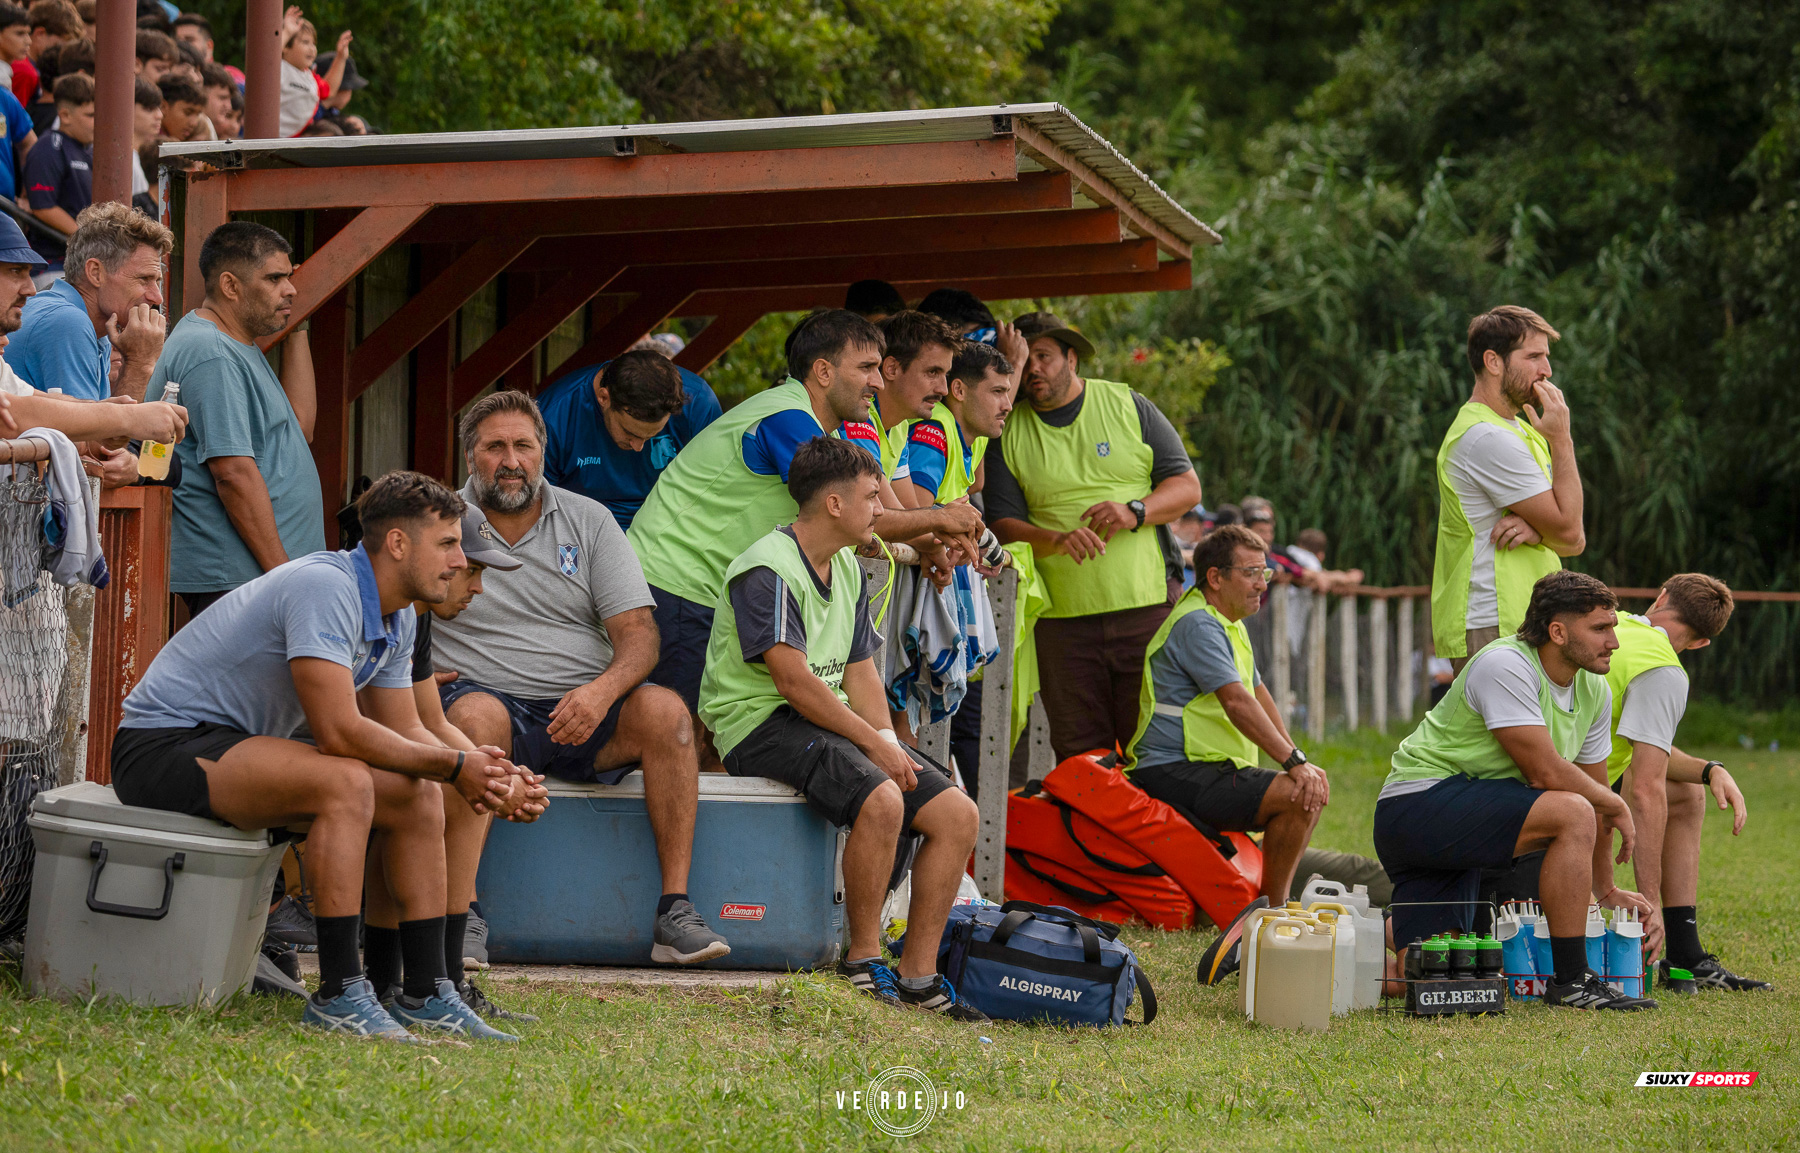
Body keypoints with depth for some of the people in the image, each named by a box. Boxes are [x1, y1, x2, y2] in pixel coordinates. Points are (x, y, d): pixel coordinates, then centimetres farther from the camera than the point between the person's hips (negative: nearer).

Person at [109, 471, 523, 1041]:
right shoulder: (324, 587, -25)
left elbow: (404, 735, 11)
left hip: (239, 746, 10)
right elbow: (337, 731, -31)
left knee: (420, 796, 2)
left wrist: (475, 777, -10)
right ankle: (338, 994, -28)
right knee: (345, 784, -31)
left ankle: (424, 994, 3)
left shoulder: (397, 619, 7)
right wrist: (452, 764, -20)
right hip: (163, 744, -10)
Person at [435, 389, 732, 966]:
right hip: (494, 700, -2)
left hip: (583, 713, 2)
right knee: (475, 715, -37)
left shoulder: (587, 520, 10)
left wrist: (603, 691, -19)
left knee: (664, 710, -27)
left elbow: (638, 632, 3)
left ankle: (675, 909, -28)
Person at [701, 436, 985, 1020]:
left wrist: (891, 745, -1)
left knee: (958, 814, -6)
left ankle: (918, 972, -2)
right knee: (881, 800, -34)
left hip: (832, 721, 9)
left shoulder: (847, 570, 16)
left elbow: (859, 674, 16)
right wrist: (875, 744, -18)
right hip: (762, 724, -9)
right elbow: (794, 681, -20)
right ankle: (863, 958, -18)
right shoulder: (766, 570, -14)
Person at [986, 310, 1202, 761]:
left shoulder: (1128, 406, 8)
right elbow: (1003, 523, 3)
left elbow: (1187, 486, 7)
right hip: (1061, 618, 1)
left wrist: (1135, 512, -13)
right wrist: (1057, 540, -17)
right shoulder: (1009, 433, 9)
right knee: (1080, 754, -1)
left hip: (1144, 606, -1)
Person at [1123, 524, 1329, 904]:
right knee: (1295, 796, -24)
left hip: (1214, 768, 11)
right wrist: (1295, 762, -28)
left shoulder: (1230, 625, 21)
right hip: (1176, 773, -11)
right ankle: (1272, 913, -16)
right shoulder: (1197, 624, -15)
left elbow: (1258, 696, 23)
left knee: (1314, 790, 17)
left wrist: (1299, 762, 9)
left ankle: (1277, 898, 18)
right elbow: (1236, 702, -25)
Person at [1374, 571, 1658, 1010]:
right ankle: (1571, 981, -21)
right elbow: (1545, 773, -25)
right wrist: (1617, 807, -10)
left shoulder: (1595, 693, 8)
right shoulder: (1505, 666, -19)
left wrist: (1606, 891, 19)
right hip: (1419, 801, -9)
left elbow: (1593, 788, 19)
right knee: (1572, 814, -27)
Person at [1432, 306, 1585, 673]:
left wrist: (1536, 530, -9)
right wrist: (1561, 439, -7)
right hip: (1490, 630, -10)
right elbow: (1568, 532, -13)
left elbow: (1575, 542, 15)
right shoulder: (1487, 438, -12)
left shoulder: (1523, 432, 21)